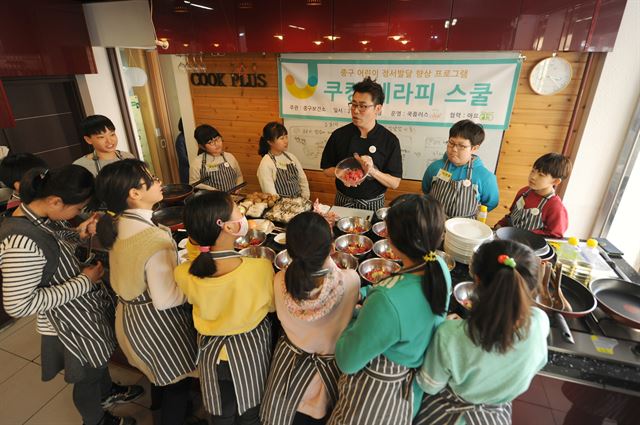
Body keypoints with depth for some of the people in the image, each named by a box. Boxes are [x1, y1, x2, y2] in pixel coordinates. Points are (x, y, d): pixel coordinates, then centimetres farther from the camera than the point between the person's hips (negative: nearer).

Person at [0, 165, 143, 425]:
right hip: (72, 323, -8)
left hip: (89, 308, 8)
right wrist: (84, 282, -25)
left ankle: (107, 393, 60)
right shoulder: (21, 242, -34)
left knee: (99, 360, 33)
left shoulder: (42, 216, -9)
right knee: (89, 376, 20)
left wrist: (78, 234, -10)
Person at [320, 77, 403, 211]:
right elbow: (326, 169, 2)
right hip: (343, 202, 2)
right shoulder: (339, 135, -7)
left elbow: (395, 183, -10)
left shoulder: (390, 141, -11)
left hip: (373, 204, -1)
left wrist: (372, 171, -25)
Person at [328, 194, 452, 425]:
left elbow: (347, 362, -27)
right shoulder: (440, 267, -19)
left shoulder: (388, 302, -42)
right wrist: (368, 295, -4)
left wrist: (355, 319, -12)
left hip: (378, 393, -6)